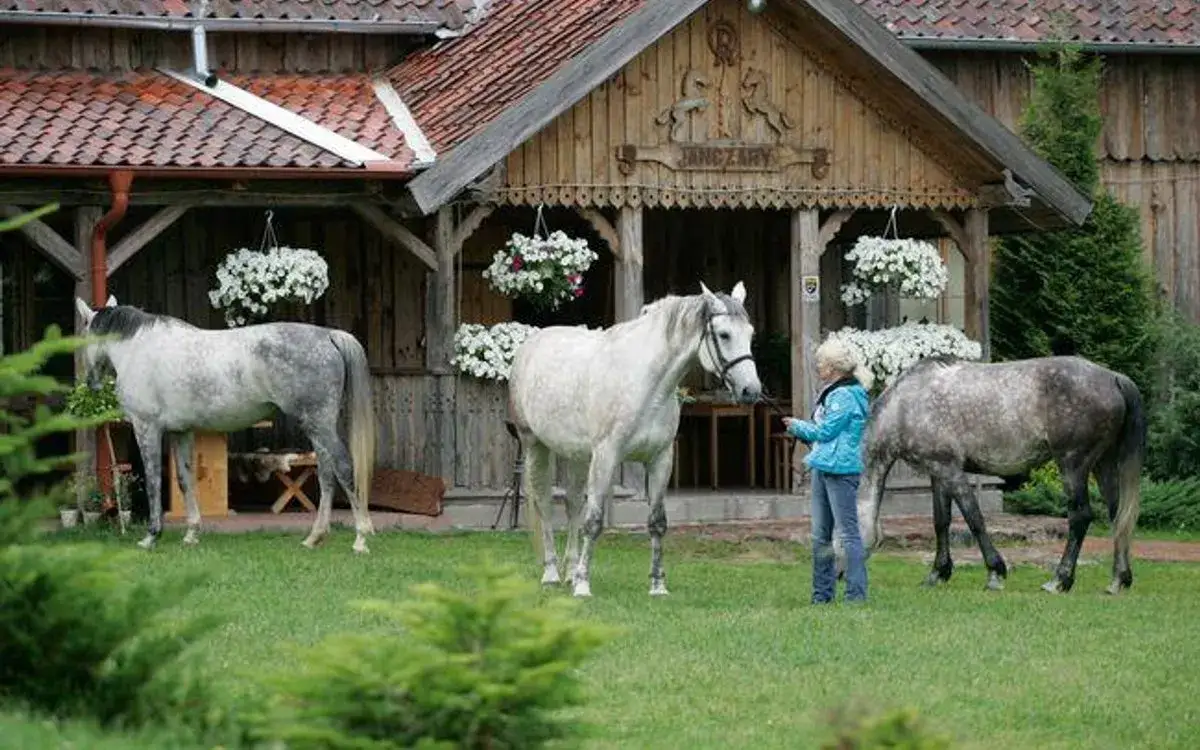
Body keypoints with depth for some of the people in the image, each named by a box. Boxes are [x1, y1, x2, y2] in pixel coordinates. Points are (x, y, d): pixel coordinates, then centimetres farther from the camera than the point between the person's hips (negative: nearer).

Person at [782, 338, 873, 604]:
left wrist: (798, 426, 0)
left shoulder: (845, 396, -15)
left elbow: (824, 431, -15)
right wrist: (801, 430, 9)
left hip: (841, 470, -11)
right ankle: (822, 593, 18)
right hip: (823, 469, 11)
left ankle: (856, 593, -7)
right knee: (820, 535, 12)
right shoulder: (831, 393, 16)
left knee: (848, 532, -8)